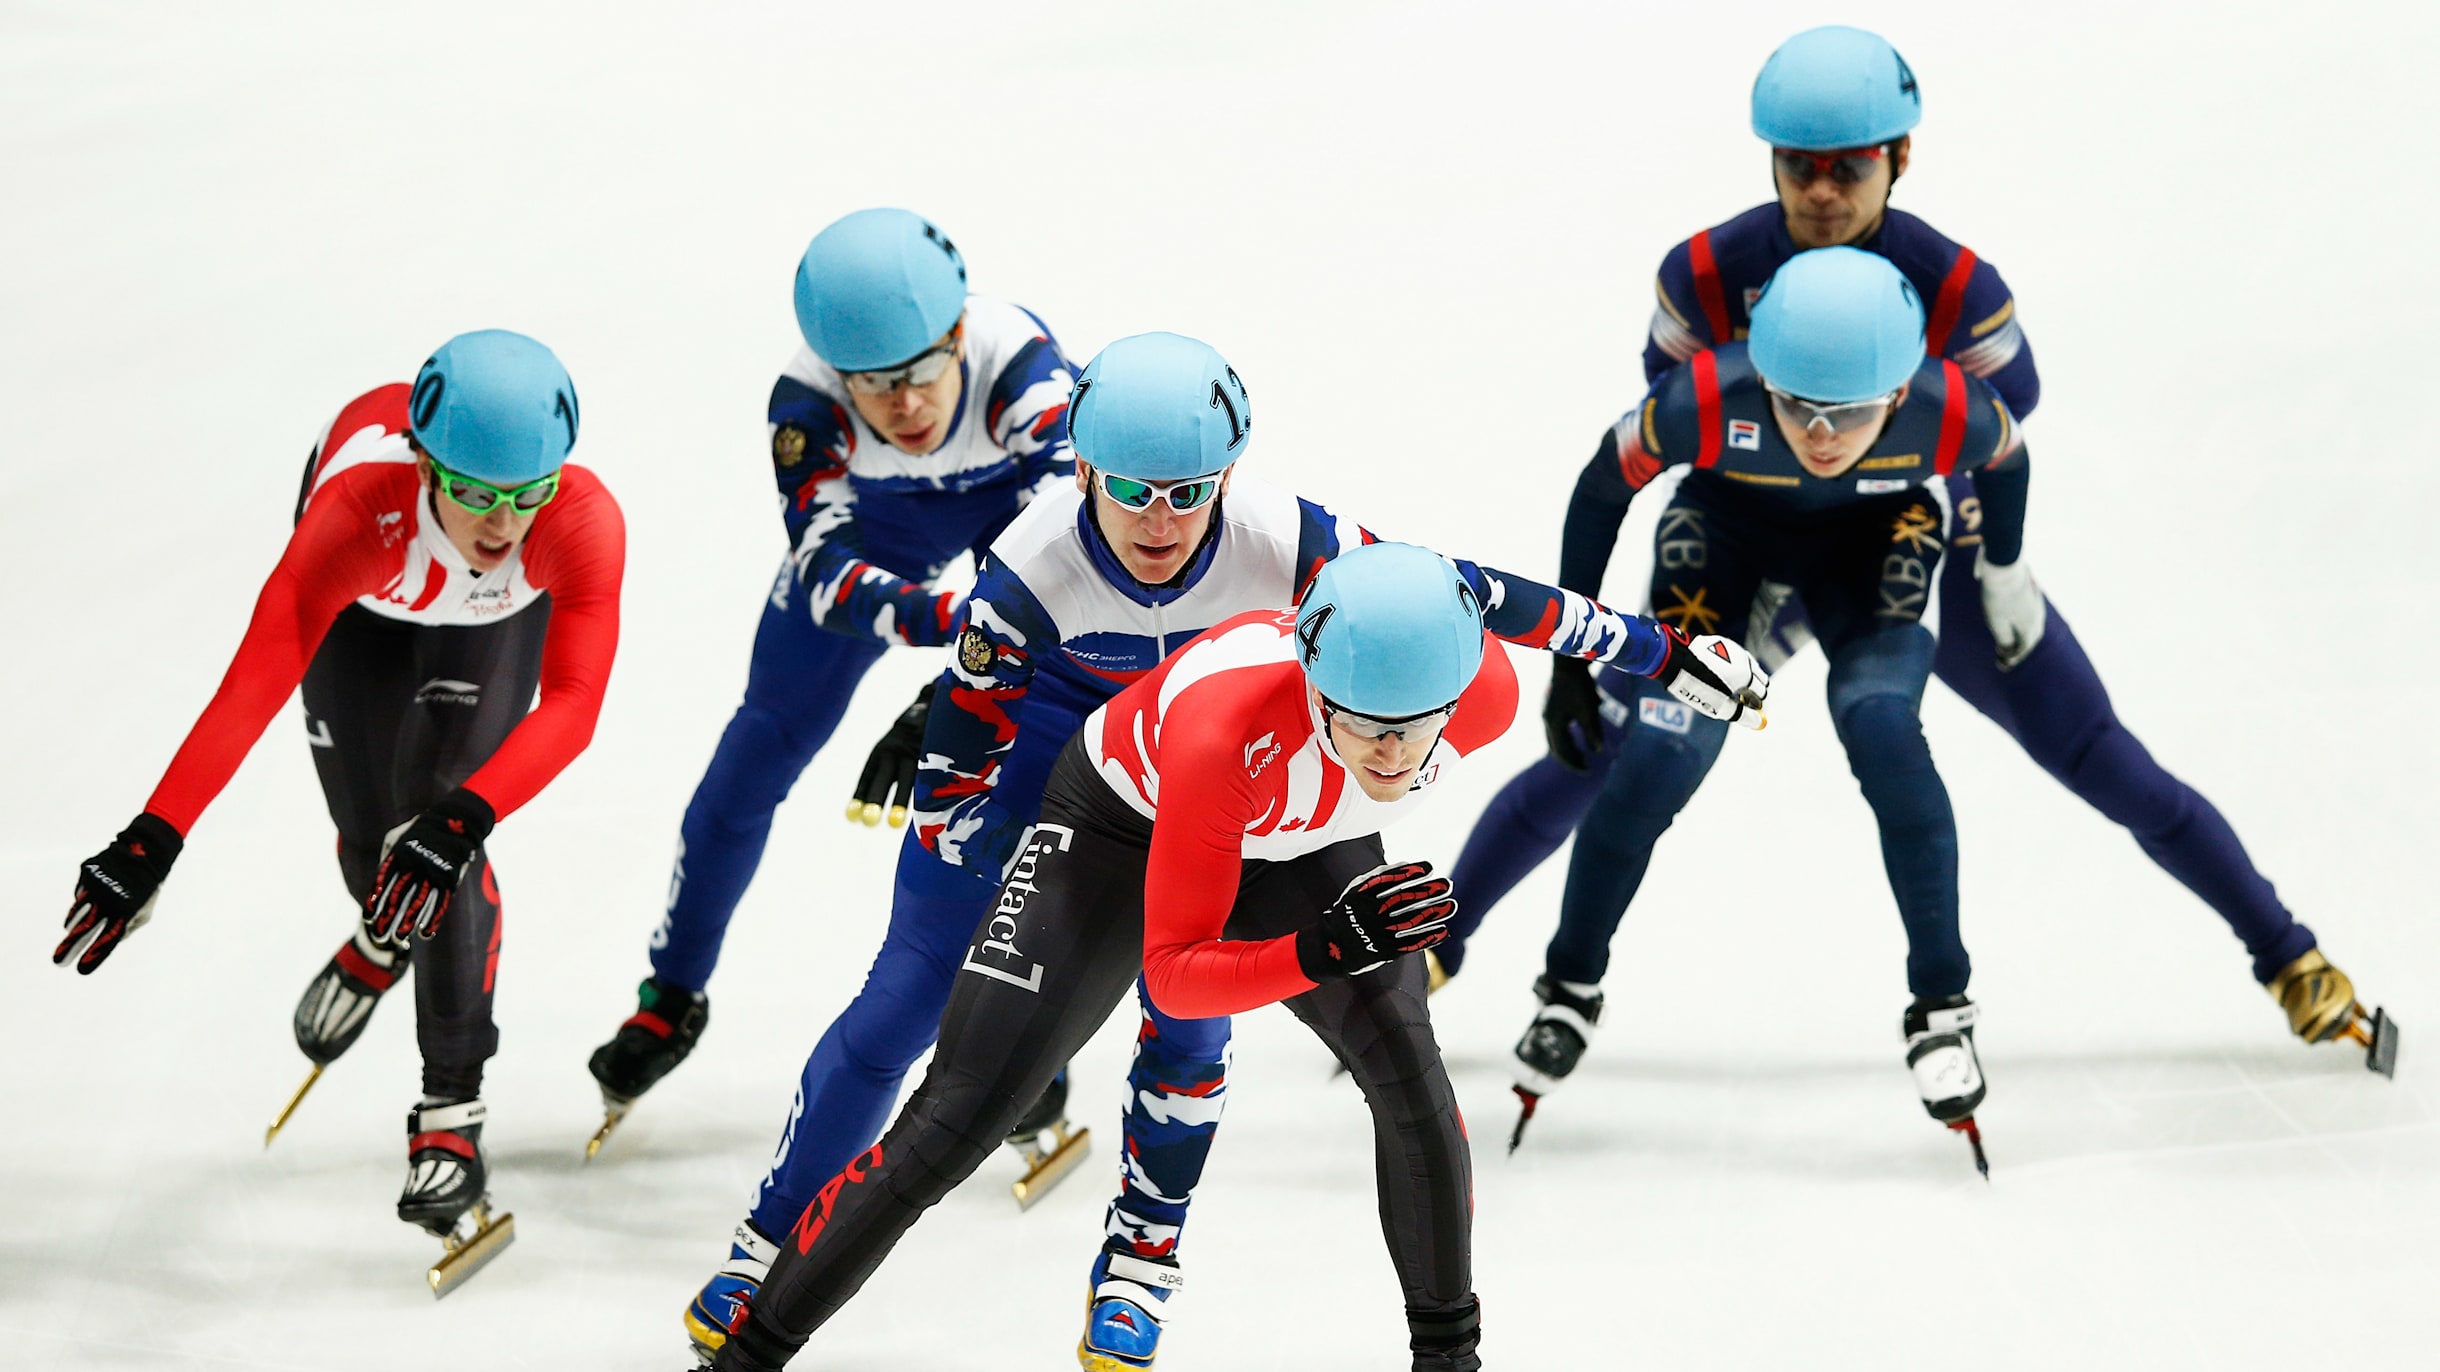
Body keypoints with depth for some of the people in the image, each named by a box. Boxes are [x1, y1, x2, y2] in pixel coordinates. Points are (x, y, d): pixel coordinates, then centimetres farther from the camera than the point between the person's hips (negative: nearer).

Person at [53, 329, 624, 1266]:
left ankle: (452, 1108, 5)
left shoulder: (584, 521, -43)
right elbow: (254, 686, -50)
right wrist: (154, 838, -58)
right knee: (371, 831, 5)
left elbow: (573, 706, -47)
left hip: (497, 620, 0)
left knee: (436, 829, -13)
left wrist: (463, 816, -62)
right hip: (367, 605, 0)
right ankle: (382, 940, 46)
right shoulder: (359, 511, -46)